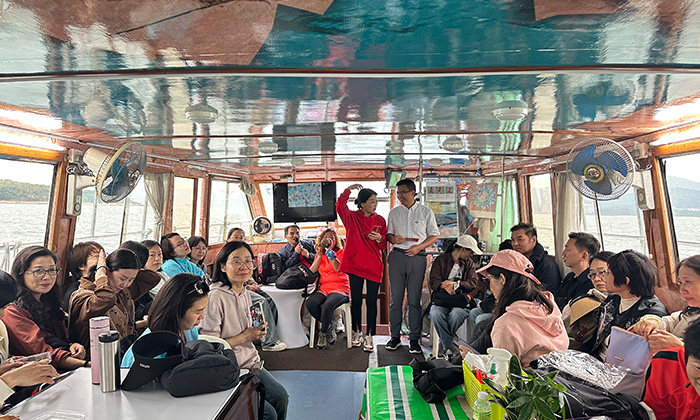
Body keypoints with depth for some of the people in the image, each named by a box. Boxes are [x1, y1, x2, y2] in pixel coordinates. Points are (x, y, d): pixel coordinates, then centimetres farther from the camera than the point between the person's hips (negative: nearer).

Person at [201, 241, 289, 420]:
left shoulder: (245, 294, 5)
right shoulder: (215, 297, -22)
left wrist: (256, 333, 0)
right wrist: (244, 337, -19)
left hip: (250, 361, 8)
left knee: (281, 397, 1)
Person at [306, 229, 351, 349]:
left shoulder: (341, 252, 8)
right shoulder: (319, 255, 20)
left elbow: (339, 268, -11)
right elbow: (312, 272, 5)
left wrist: (330, 252, -17)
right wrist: (320, 255, -4)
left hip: (340, 288, -4)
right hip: (323, 288, 4)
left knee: (327, 306, -34)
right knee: (310, 303, -28)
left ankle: (323, 334, -7)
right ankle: (330, 326, -6)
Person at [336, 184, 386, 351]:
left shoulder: (380, 220, 6)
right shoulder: (351, 218, 2)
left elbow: (384, 246, 8)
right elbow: (340, 206, -17)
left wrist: (379, 238, -13)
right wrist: (348, 190, -17)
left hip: (374, 266, 1)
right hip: (355, 264, 0)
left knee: (371, 302, 3)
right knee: (356, 300, 8)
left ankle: (369, 336, 15)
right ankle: (357, 333, 26)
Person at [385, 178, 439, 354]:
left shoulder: (426, 212, 7)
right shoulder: (394, 213, 14)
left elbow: (434, 235, 7)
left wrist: (419, 247, -8)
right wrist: (393, 239, -6)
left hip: (417, 257, -2)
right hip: (397, 256, 2)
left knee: (414, 299, -1)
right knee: (395, 297, 3)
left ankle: (414, 339, 9)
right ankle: (395, 336, 14)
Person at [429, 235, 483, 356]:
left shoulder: (469, 263, 18)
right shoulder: (441, 260, 10)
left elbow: (473, 283, 2)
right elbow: (433, 282, -1)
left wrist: (455, 284, -15)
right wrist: (445, 286, -23)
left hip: (460, 299, 1)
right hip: (442, 299, -1)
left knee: (456, 314, -34)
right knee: (435, 313, -33)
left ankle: (445, 346, -17)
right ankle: (451, 347, -24)